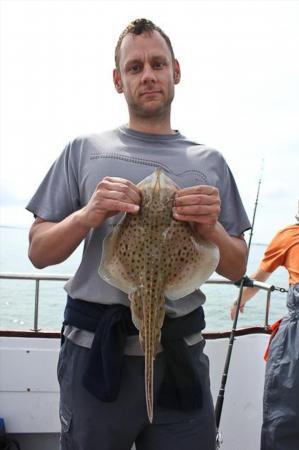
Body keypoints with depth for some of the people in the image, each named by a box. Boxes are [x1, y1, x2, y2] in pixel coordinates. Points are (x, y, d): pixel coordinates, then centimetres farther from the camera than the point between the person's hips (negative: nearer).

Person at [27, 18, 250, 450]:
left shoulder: (209, 161, 7)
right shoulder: (84, 150, 3)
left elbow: (237, 269, 7)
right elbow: (39, 251, 3)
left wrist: (211, 229, -13)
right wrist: (87, 216, -16)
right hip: (95, 349, -1)